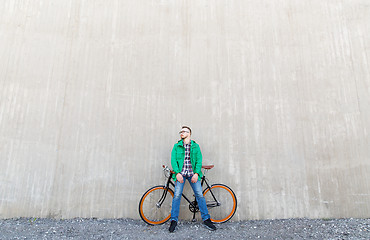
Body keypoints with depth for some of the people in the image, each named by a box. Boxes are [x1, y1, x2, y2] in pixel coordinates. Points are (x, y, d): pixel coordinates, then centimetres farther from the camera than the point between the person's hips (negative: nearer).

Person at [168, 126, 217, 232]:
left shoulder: (196, 146, 11)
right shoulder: (176, 146, 11)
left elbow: (199, 160, 4)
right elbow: (173, 160, 2)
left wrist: (196, 173, -10)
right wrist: (177, 173, -12)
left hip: (193, 174, 0)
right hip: (180, 173, 0)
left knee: (200, 195, -4)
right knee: (177, 195, -8)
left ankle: (206, 219, 8)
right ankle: (174, 221, 3)